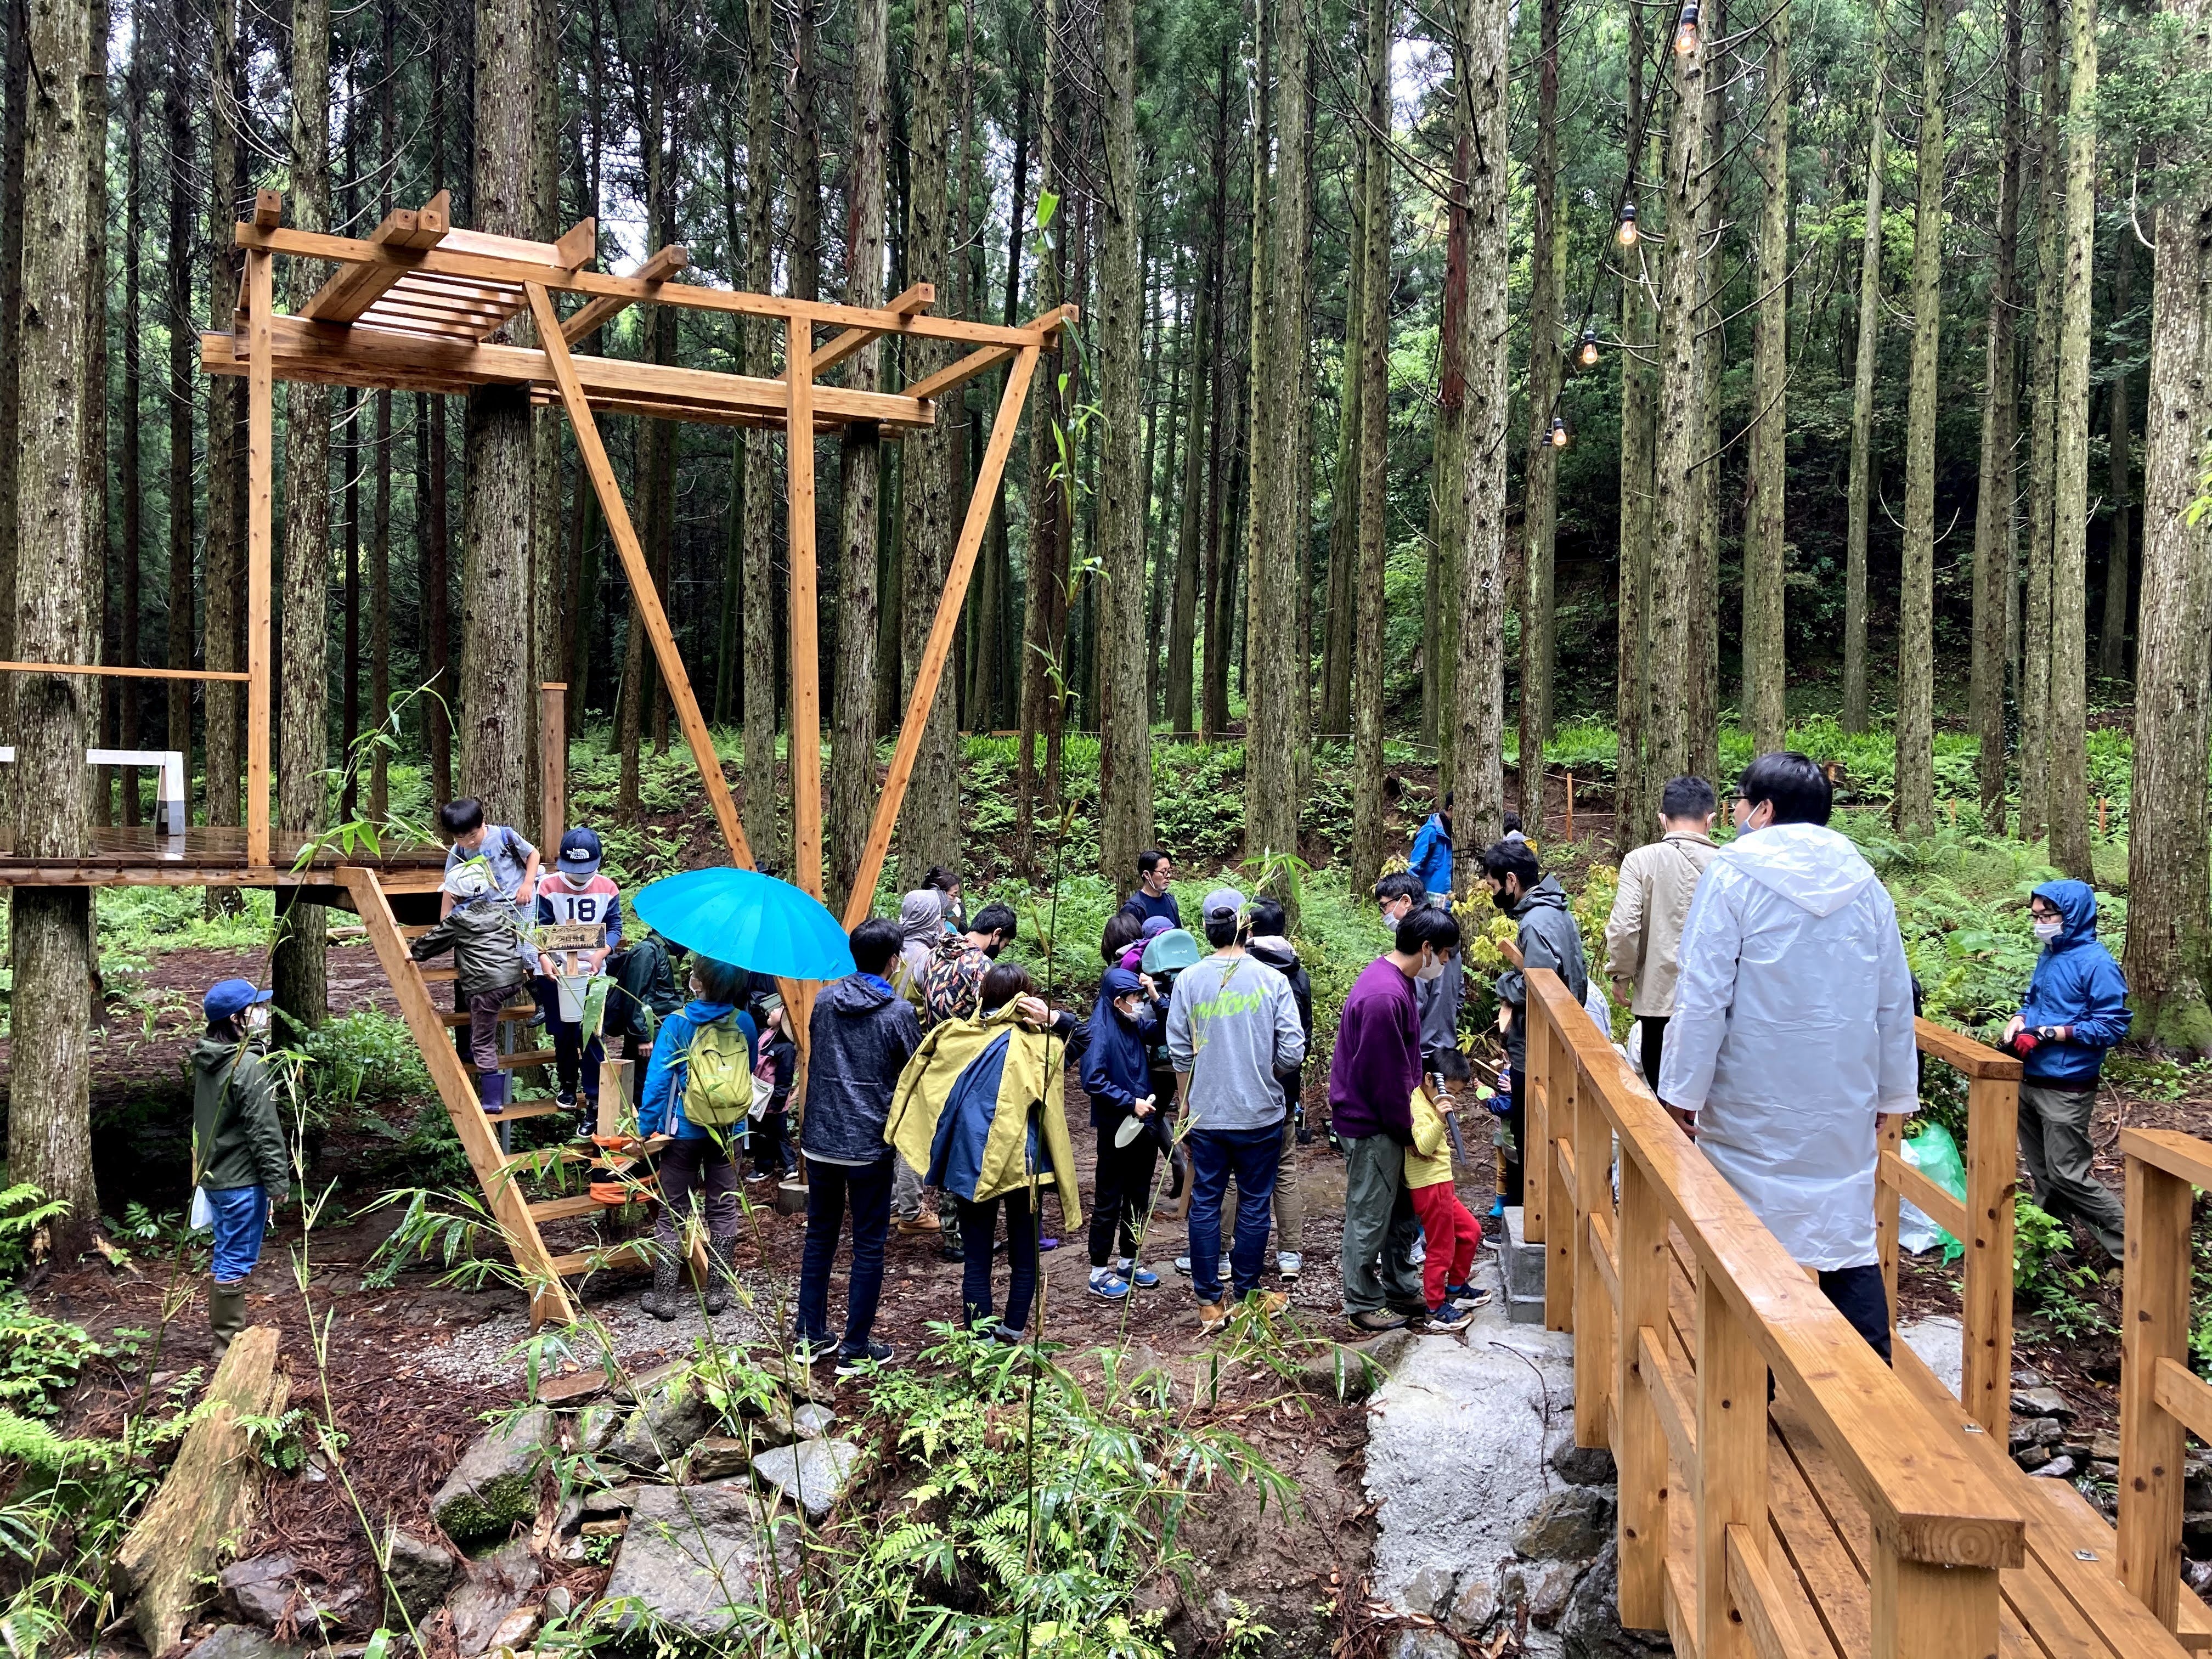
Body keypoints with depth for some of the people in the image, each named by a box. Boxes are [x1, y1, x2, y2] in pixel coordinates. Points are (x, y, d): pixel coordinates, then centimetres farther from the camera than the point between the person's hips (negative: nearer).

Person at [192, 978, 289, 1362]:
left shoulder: (206, 1060, 8)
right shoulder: (249, 1065, -21)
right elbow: (264, 1130, -20)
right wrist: (279, 1182, -13)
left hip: (213, 1173, 9)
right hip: (242, 1179, -9)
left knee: (225, 1256, 19)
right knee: (236, 1262, -1)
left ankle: (226, 1335, 30)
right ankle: (228, 1347, 6)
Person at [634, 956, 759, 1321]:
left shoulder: (677, 1024, -13)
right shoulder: (744, 1023, -5)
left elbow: (658, 1080, -13)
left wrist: (645, 1128, -6)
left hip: (684, 1129, -2)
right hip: (729, 1128, 3)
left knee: (673, 1213, 6)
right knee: (723, 1209, 13)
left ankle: (664, 1296, 11)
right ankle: (718, 1291, 19)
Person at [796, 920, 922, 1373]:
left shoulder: (824, 1000, 1)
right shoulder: (898, 1012, -12)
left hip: (820, 1139, 5)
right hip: (870, 1144, -4)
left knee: (819, 1236, 18)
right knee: (868, 1246, 6)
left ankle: (810, 1335, 25)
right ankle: (855, 1348, 11)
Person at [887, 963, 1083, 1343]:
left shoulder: (957, 1037, -1)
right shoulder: (1035, 1045, -7)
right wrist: (1052, 1020, -14)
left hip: (970, 1164, 1)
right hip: (1020, 1161, -1)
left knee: (977, 1256, 9)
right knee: (1023, 1251, 15)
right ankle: (1013, 1329, 23)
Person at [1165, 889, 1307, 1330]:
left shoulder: (1189, 981, -6)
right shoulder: (1271, 980, -9)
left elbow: (1180, 1054, -1)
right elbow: (1292, 1052, -11)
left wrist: (1186, 1110, 12)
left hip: (1206, 1114, 1)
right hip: (1260, 1113, -1)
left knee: (1204, 1204, 11)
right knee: (1254, 1205, 11)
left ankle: (1209, 1301, 16)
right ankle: (1247, 1296, 21)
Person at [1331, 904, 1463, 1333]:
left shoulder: (1394, 979, 6)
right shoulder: (1384, 996, -28)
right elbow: (1384, 1076, -24)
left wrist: (1419, 1099, 13)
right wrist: (1408, 1129, -13)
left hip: (1389, 1120, 10)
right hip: (1370, 1125, -10)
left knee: (1403, 1209, 20)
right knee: (1370, 1217, 5)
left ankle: (1402, 1288, 35)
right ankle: (1363, 1305, 19)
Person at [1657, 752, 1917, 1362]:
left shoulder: (1734, 875, -8)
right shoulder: (1865, 884, 7)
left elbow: (1703, 997, -12)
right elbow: (1895, 1002, 12)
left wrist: (1683, 1092, -6)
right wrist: (1892, 1093, 20)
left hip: (1754, 1106, -4)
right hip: (1845, 1105, 4)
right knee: (1851, 1240, 11)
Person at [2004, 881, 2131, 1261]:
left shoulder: (2096, 963, -16)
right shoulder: (2049, 955, 9)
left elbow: (2113, 1024, -18)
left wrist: (2049, 1034, -21)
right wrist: (2018, 1020, 0)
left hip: (2065, 1089, -8)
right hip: (2029, 1082, 8)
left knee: (2068, 1173, -6)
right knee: (2040, 1170, 16)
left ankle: (2130, 1246, 6)